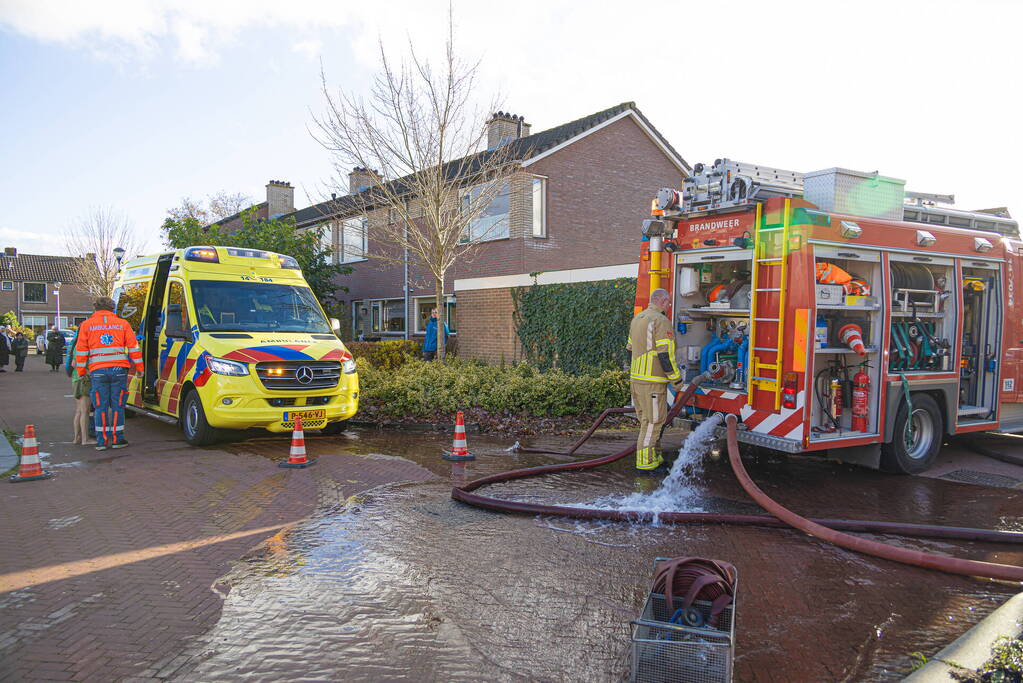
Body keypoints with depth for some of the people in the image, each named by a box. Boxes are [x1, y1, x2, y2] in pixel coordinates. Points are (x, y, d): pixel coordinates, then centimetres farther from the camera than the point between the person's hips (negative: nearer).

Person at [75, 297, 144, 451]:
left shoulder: (86, 325, 8)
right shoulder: (122, 323, 9)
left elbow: (81, 350, 5)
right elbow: (133, 347, 6)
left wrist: (81, 371, 10)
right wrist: (139, 367, 9)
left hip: (97, 371, 0)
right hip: (119, 369, 0)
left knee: (101, 406, 5)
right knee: (118, 405, 5)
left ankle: (102, 441, 7)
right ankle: (117, 439, 9)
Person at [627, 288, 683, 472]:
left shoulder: (637, 319, 16)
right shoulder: (661, 321, -13)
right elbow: (665, 354, -18)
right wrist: (676, 379, -10)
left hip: (636, 378, 9)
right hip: (653, 381, -9)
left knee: (647, 420, 15)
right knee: (652, 422, -3)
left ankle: (655, 458, 23)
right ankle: (645, 463, 0)